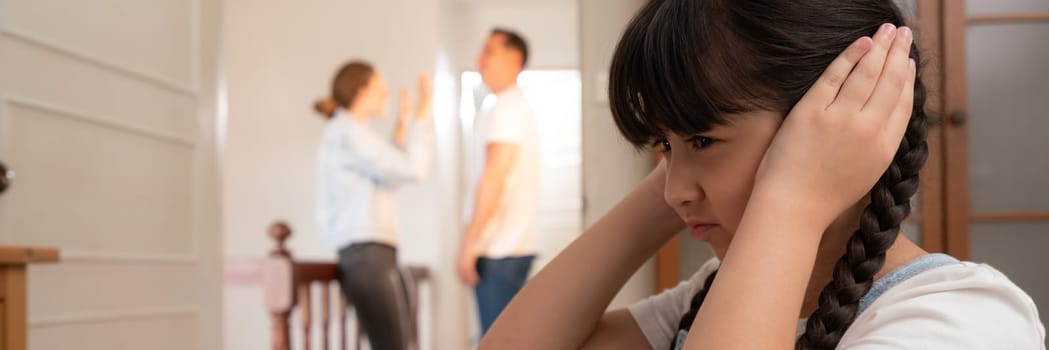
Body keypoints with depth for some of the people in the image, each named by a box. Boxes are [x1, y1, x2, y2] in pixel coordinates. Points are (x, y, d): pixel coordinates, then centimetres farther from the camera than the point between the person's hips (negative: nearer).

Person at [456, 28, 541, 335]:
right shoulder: (517, 106, 19)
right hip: (513, 244, 10)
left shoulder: (506, 107, -10)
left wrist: (468, 242, -17)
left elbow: (494, 178, -17)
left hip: (499, 250, -10)